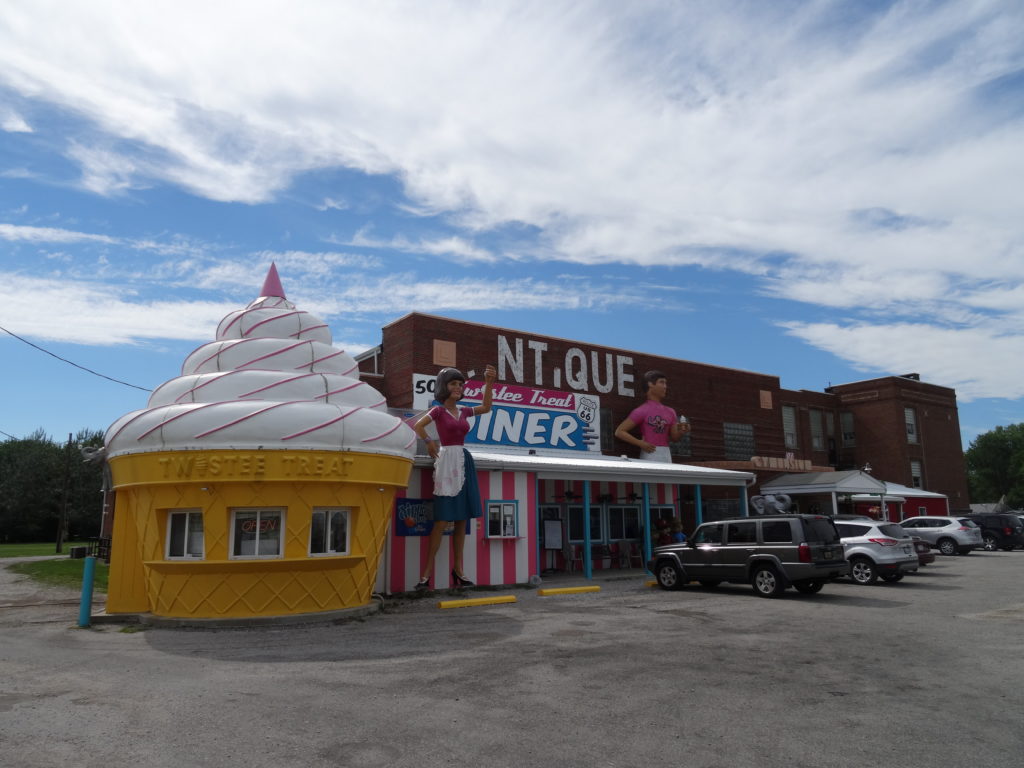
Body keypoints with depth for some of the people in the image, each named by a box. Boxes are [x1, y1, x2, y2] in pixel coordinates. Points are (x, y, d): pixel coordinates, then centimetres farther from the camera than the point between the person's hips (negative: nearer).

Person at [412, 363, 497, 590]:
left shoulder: (463, 411, 13)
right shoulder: (439, 410, -3)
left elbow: (486, 407, 21)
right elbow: (417, 426, -13)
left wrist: (489, 383, 13)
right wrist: (430, 443, -3)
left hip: (464, 461, 6)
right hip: (448, 462, -6)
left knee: (462, 519, 7)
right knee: (443, 520, -9)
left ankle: (458, 570, 14)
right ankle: (426, 573, -4)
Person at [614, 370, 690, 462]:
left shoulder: (670, 412, 12)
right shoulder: (641, 411, -6)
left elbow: (674, 438, 17)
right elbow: (619, 432, -8)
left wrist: (681, 432, -5)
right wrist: (640, 443, -15)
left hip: (666, 455, 6)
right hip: (649, 455, -6)